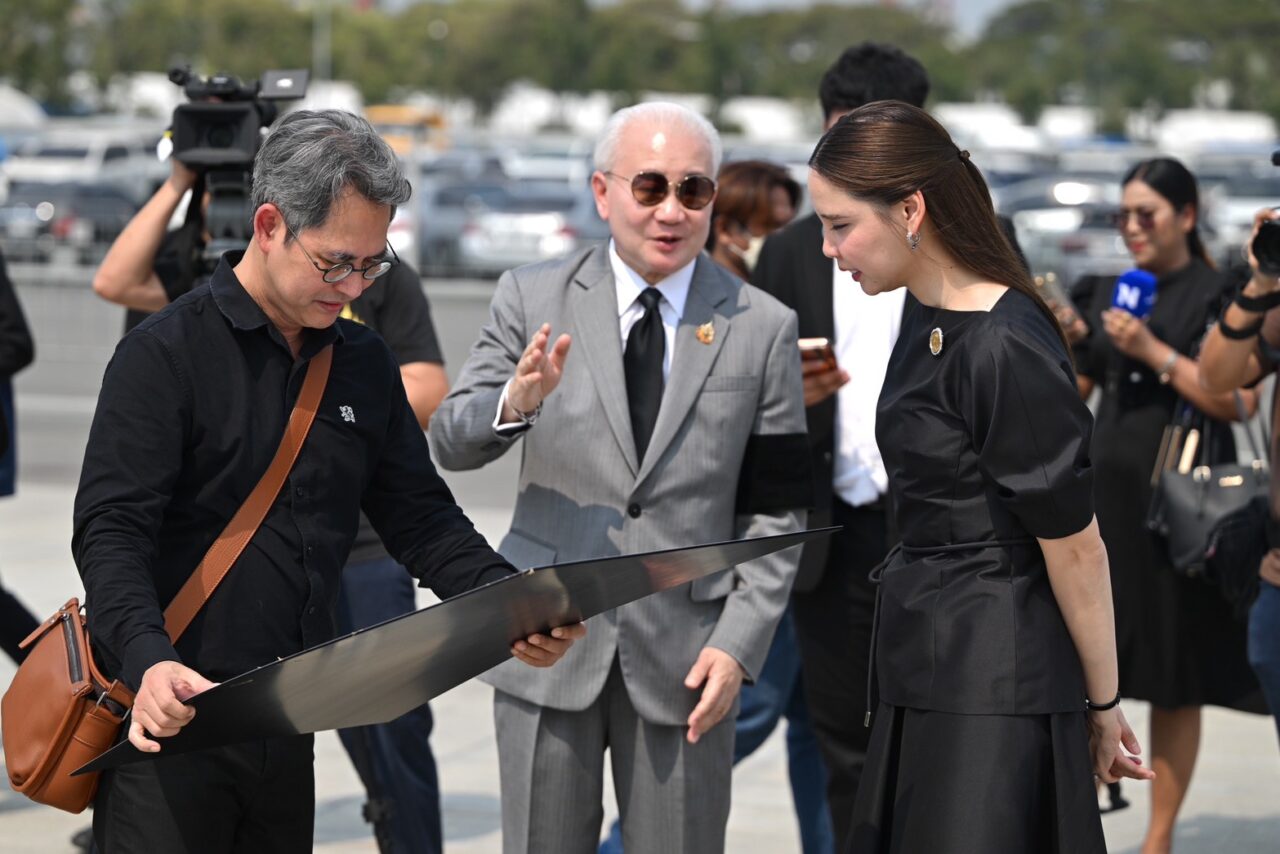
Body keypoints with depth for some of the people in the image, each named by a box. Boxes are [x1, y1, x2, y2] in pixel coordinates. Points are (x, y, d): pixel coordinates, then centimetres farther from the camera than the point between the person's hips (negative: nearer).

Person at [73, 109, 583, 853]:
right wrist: (150, 659, -32)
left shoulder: (365, 365, 10)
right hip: (170, 715, -6)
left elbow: (421, 516, 12)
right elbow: (111, 531, -15)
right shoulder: (168, 354, -9)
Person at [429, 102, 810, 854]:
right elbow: (450, 442, -2)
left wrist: (740, 645, -7)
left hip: (684, 656, -1)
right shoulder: (534, 300, 3)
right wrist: (515, 404, -24)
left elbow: (775, 510, 2)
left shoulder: (763, 328, 1)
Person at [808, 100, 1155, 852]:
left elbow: (1077, 550, -14)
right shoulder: (929, 324, 9)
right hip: (928, 667, 9)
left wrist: (1104, 706, -5)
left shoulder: (1008, 351, -20)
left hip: (998, 685, -9)